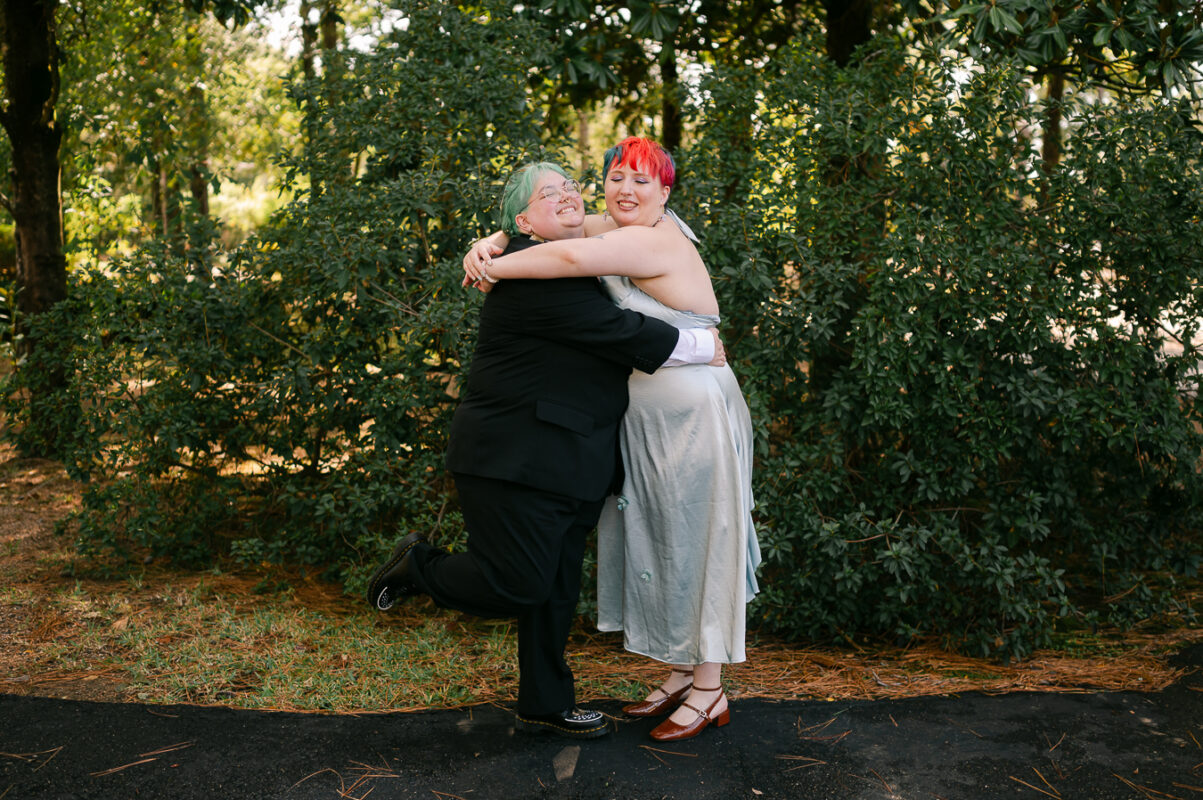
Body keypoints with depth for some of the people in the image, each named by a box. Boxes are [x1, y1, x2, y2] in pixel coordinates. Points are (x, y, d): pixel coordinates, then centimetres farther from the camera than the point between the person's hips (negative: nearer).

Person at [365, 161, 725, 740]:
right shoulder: (530, 271, -16)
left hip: (569, 463, 10)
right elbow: (616, 332, -20)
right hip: (515, 458, -10)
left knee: (557, 588, 15)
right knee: (518, 585, -7)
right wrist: (701, 346, -11)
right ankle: (416, 566, 17)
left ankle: (546, 706, 28)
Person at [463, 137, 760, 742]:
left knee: (693, 545, -1)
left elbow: (574, 257, -34)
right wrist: (489, 245, -10)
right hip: (645, 420, 9)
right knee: (654, 542, 13)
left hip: (694, 414, -9)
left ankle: (709, 692, 11)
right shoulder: (619, 231, 9)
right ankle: (679, 674, 25)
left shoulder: (655, 241, -18)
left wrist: (497, 267, -23)